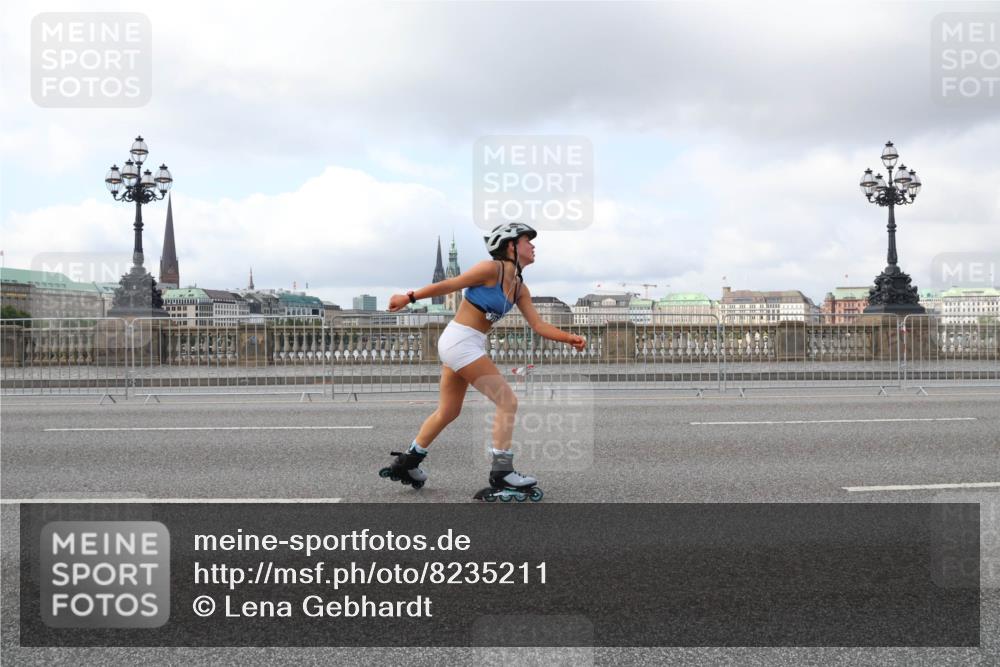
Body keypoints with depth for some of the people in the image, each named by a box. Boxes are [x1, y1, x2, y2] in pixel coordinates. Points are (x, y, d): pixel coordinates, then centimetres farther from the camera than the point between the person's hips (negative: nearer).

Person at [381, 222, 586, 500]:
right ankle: (502, 474, -6)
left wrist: (570, 338, -9)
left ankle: (407, 463, 31)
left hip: (469, 345, 9)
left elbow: (538, 325, 4)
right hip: (460, 341, -9)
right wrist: (409, 297, -4)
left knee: (448, 412, 18)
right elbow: (449, 285, -10)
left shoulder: (520, 288, 10)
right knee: (507, 402, -10)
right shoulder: (492, 269, -14)